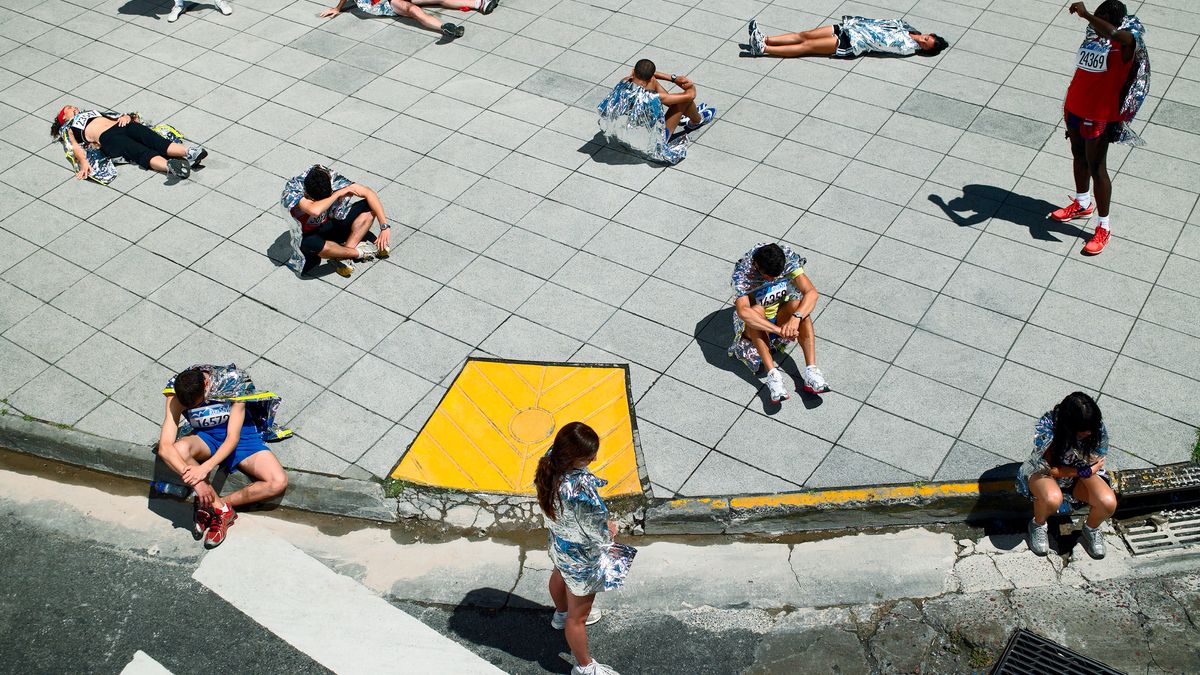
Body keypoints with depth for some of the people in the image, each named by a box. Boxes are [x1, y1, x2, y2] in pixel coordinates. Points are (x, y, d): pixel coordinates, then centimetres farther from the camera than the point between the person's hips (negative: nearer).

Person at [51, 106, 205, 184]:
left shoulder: (93, 112, 41)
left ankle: (189, 151, -47)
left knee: (155, 140, -24)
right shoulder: (68, 128, 27)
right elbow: (74, 146, 6)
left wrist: (127, 116, 4)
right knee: (143, 153, -31)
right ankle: (170, 166, -57)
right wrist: (83, 162, -14)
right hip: (106, 137, -4)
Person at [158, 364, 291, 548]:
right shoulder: (176, 396, -21)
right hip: (205, 436, 1)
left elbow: (233, 438, -28)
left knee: (279, 482, -24)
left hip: (240, 433, -1)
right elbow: (164, 447, -28)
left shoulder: (233, 383, -27)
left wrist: (205, 468, -42)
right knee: (179, 449, -36)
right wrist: (195, 481, -41)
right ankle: (221, 509, -22)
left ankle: (210, 505, -14)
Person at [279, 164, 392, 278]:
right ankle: (358, 252, -16)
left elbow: (369, 193, -16)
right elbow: (314, 211, -50)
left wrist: (384, 226, -23)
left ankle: (344, 256, -23)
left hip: (332, 224, 5)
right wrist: (338, 193, -37)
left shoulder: (332, 179, -20)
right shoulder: (291, 191, -30)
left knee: (369, 206, -14)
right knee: (310, 244, -42)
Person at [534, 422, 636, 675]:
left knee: (560, 575, 38)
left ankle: (562, 614, 69)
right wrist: (610, 530, -4)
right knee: (578, 617, 16)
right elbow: (600, 533, -27)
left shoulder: (550, 461, -24)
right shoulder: (579, 493, -46)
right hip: (580, 557, -8)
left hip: (558, 540, 8)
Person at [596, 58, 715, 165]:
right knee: (687, 98, -5)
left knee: (653, 81, 13)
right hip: (650, 144, -6)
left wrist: (673, 78, -5)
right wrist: (691, 84, 0)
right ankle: (696, 121, 33)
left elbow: (644, 73, 2)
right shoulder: (653, 99, -36)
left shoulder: (623, 83, -21)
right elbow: (691, 94, -24)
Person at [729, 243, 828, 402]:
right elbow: (743, 311, -43)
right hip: (756, 326, -2)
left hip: (781, 316, 2)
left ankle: (811, 370, -37)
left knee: (799, 306, -30)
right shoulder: (742, 272, -28)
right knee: (756, 310, -36)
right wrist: (778, 329, -50)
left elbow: (811, 293, -25)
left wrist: (795, 317, -43)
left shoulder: (788, 256, -19)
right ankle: (773, 374, -43)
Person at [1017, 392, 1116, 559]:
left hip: (1081, 473, 3)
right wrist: (1084, 471, -25)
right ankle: (1038, 525, -3)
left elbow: (1093, 463, -11)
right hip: (1043, 471, -3)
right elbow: (1048, 468, -24)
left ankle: (1091, 528, 10)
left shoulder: (1097, 426, -23)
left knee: (1109, 502, -25)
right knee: (1052, 499, -38)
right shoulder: (1047, 427, -32)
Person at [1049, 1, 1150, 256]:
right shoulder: (1092, 36, 2)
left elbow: (1115, 34, -51)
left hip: (1099, 116, -8)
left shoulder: (1126, 43, -23)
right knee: (1079, 157, 24)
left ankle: (1103, 228, 11)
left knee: (1096, 168, -1)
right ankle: (1082, 204, 47)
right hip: (1075, 108, 8)